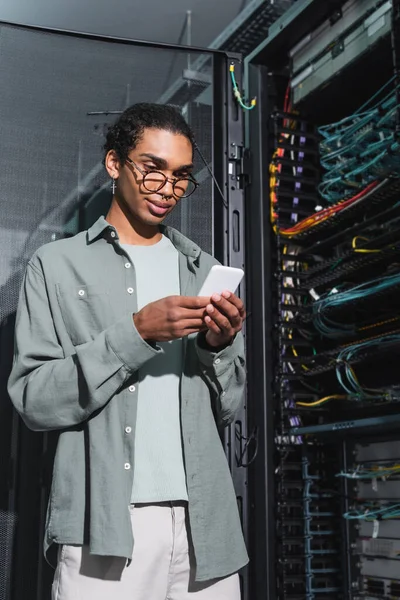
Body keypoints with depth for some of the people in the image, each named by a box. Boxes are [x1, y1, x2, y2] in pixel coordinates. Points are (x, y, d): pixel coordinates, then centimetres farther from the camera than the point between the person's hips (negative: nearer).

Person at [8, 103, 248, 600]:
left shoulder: (204, 272, 13)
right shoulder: (57, 265, 3)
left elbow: (226, 410, 13)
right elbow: (33, 401, -6)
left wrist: (220, 346, -7)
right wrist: (135, 333, -15)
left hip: (203, 522, 3)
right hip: (104, 524, -3)